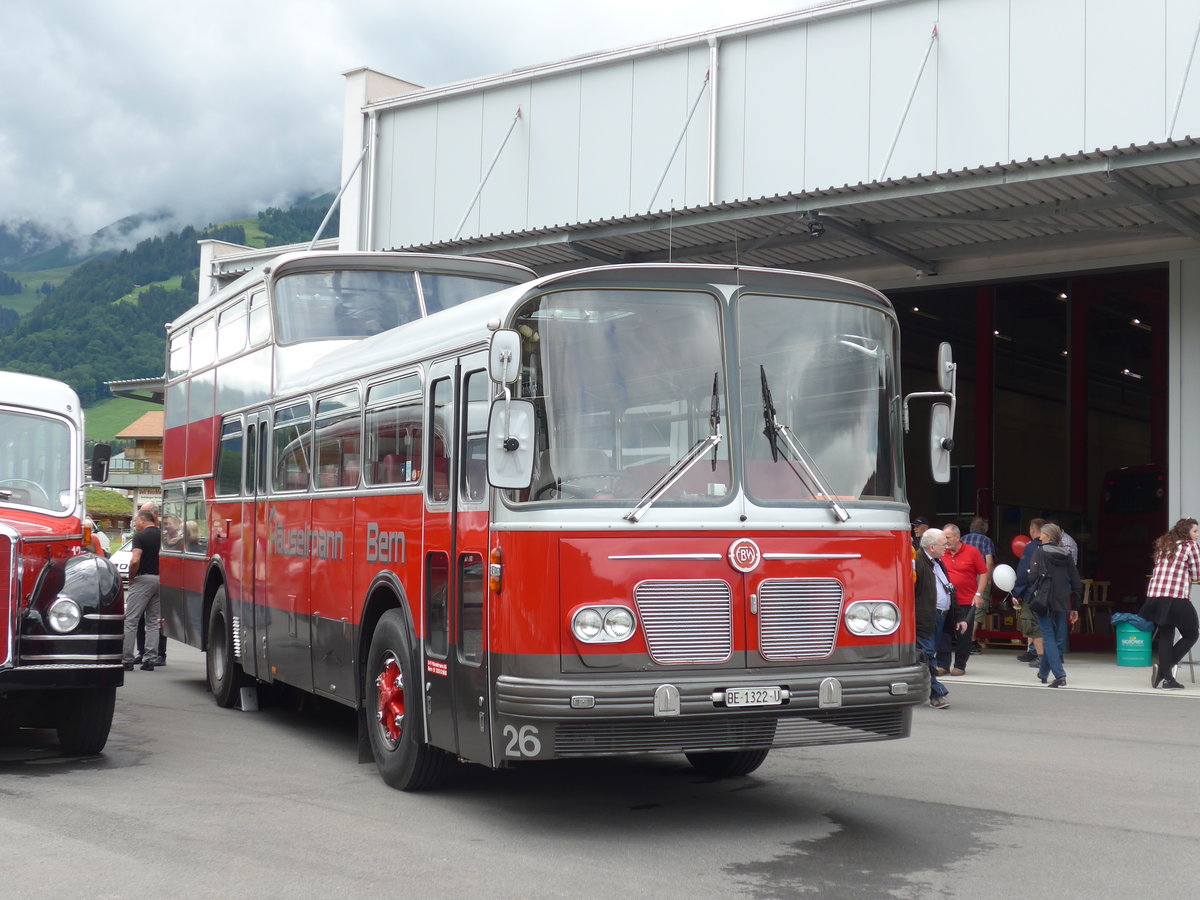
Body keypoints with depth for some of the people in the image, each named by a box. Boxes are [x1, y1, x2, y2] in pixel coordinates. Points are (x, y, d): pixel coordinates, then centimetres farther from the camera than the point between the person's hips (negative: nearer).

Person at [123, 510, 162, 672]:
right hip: (161, 579, 6)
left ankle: (126, 660, -3)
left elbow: (135, 560, -20)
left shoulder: (140, 536, -9)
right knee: (153, 621, 11)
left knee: (131, 620, -1)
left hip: (143, 579, -6)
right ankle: (150, 660, 8)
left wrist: (131, 578, -6)